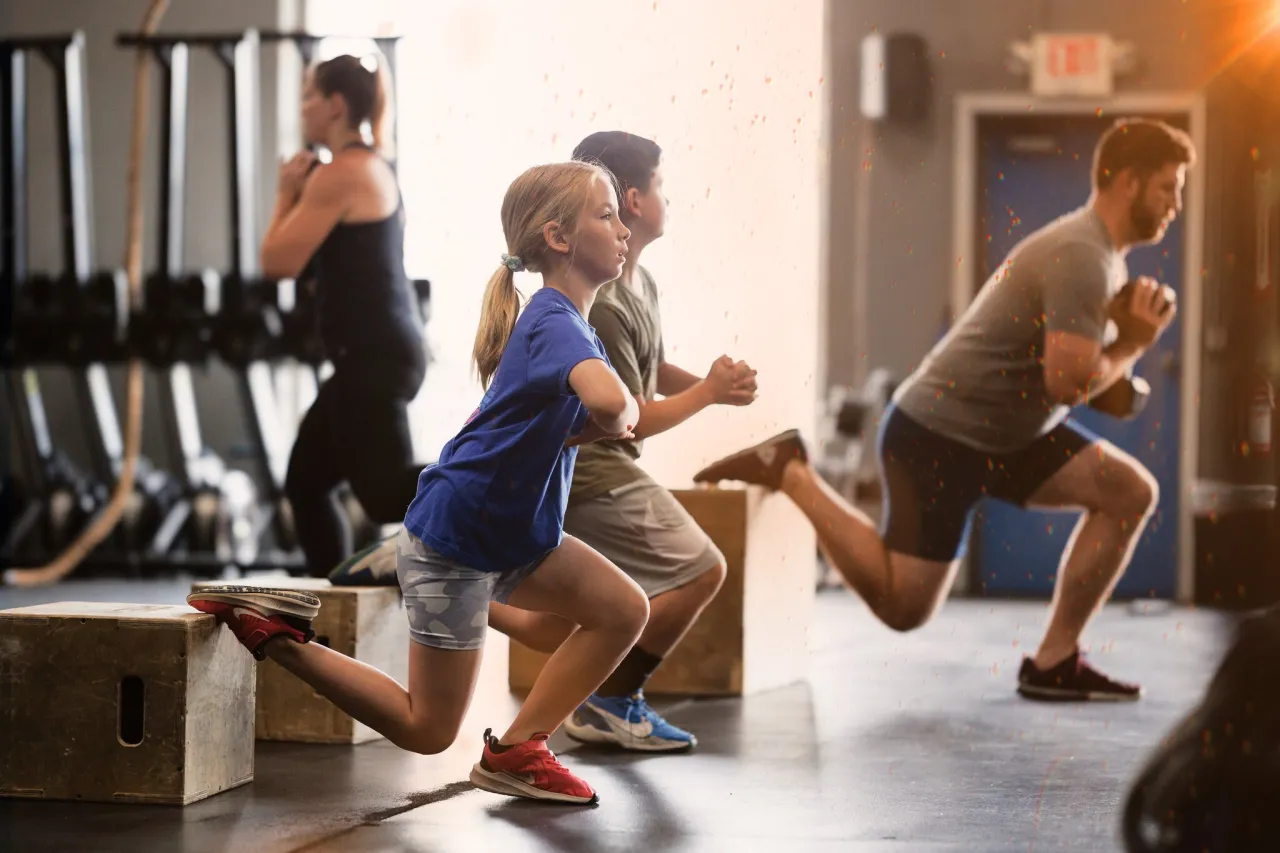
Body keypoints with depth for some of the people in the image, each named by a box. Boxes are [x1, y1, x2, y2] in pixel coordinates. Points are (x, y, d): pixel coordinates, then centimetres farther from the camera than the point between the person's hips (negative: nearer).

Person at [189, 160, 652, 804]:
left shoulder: (565, 319, 7)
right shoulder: (556, 323, -24)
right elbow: (608, 400, -45)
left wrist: (605, 425, -7)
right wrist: (622, 417, -21)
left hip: (510, 535, 9)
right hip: (453, 540, -9)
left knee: (623, 610, 1)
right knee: (427, 731, 4)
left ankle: (515, 751, 6)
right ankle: (270, 632, 9)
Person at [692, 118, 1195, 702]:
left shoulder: (1102, 252, 12)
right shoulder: (1082, 258, -21)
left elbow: (1066, 361, 19)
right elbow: (1067, 384, -28)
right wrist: (1133, 345, -10)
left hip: (1002, 433, 10)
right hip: (941, 437, -10)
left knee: (1132, 493, 0)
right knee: (903, 606, -5)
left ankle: (1053, 664, 3)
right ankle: (789, 472, 5)